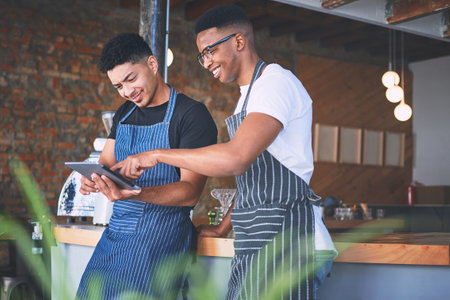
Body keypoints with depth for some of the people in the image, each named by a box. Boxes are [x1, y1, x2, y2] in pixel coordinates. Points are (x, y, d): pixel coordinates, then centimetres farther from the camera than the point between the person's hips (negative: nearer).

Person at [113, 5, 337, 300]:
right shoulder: (250, 93, 21)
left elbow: (236, 159, -25)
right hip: (255, 243, 9)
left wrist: (158, 155, -17)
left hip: (284, 240, -9)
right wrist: (223, 228, 22)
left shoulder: (276, 83, -11)